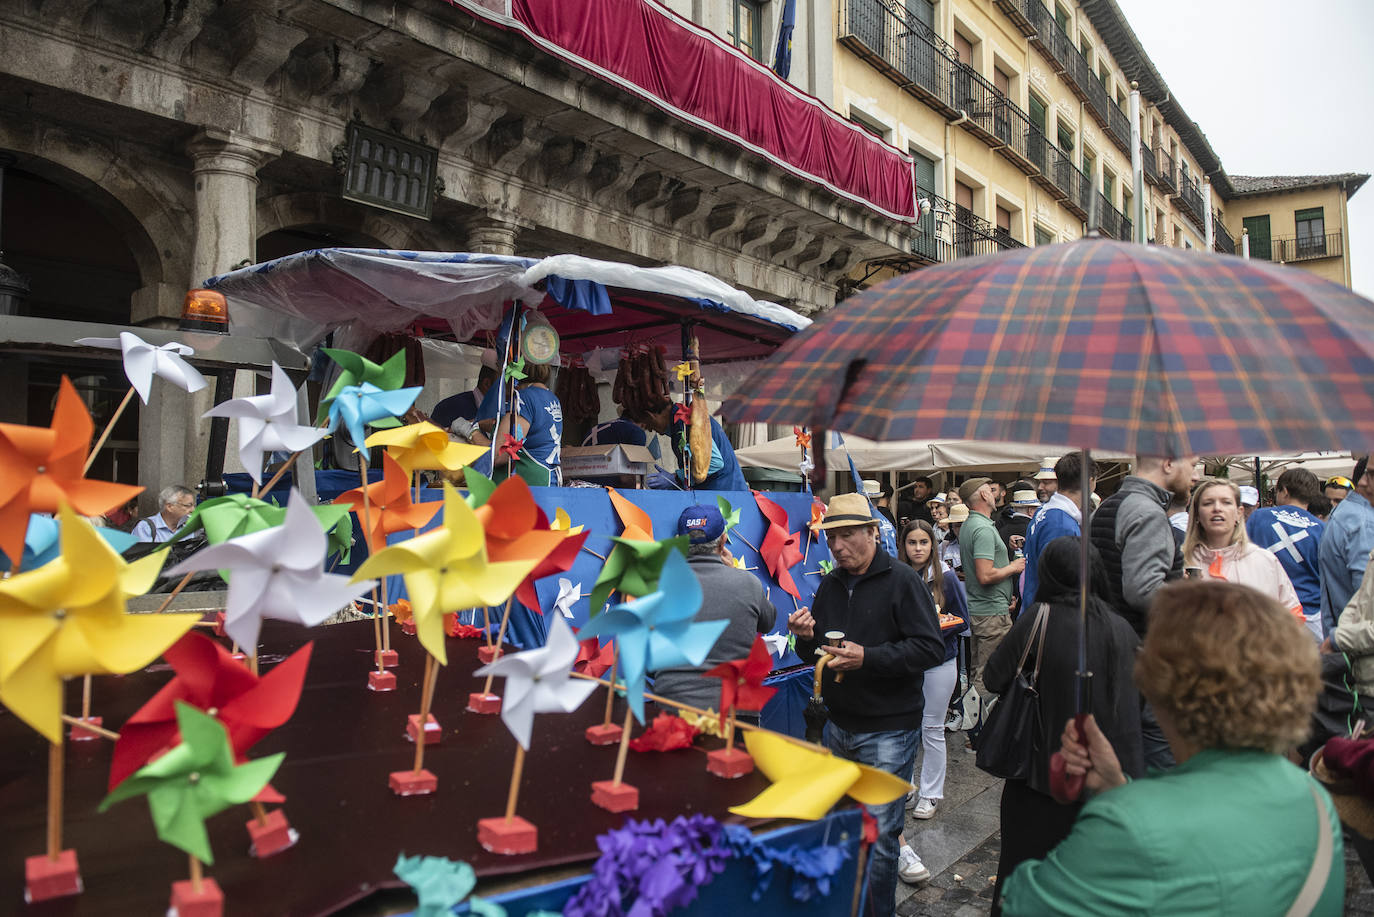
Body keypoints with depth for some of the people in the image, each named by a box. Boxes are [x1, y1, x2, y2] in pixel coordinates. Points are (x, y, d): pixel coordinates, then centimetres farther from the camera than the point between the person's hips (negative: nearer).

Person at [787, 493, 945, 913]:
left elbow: (931, 648, -19)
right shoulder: (830, 584, 9)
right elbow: (815, 653, 16)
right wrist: (806, 637, -7)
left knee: (878, 834, 0)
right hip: (839, 726, 6)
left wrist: (868, 657, -27)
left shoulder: (902, 580, -12)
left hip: (888, 732, -6)